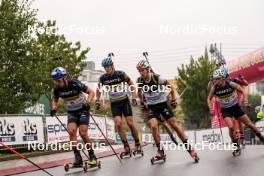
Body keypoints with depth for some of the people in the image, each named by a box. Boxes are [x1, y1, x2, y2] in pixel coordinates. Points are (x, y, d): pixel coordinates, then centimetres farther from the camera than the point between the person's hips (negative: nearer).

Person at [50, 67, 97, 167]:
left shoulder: (75, 84, -25)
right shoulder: (56, 89, -13)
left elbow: (91, 92, -16)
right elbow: (55, 100, 6)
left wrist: (87, 102, -32)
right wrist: (54, 108, -14)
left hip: (83, 110, -4)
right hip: (71, 112, 4)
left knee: (83, 133, -14)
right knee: (71, 131, -19)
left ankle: (92, 156, 5)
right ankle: (78, 158, -16)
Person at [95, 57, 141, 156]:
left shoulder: (121, 74, -12)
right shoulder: (103, 78, -6)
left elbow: (131, 84, 1)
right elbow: (98, 89, 12)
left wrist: (134, 98, -5)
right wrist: (97, 102, 6)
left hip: (124, 101, -1)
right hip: (114, 103, 1)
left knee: (130, 123, -5)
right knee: (118, 124, -16)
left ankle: (138, 144, 12)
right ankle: (126, 147, -9)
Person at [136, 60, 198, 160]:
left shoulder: (157, 78, -18)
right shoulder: (140, 81, -8)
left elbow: (170, 87, -3)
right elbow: (139, 92, 14)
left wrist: (173, 99, -2)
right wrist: (141, 101, 14)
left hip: (163, 104, -2)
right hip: (151, 106, 2)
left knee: (174, 124, -6)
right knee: (153, 126, -22)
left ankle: (189, 148, 2)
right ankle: (160, 151, -10)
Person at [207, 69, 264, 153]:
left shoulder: (231, 84, -18)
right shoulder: (214, 88, -15)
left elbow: (242, 91, -4)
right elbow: (209, 98, 3)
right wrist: (210, 107, -12)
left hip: (235, 107, 0)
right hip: (225, 110, 0)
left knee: (249, 124, 0)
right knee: (231, 127, -23)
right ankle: (237, 146, -5)